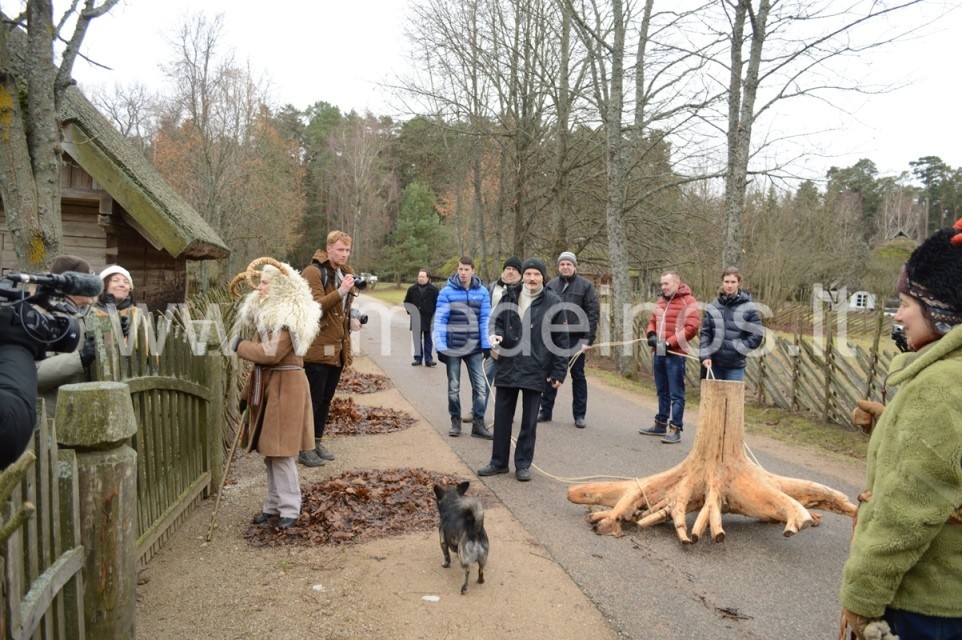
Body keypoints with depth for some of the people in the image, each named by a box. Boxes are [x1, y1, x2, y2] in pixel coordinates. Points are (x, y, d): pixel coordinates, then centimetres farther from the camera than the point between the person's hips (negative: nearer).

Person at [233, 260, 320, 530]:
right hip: (265, 387, 9)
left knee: (280, 451, -5)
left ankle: (289, 508, 7)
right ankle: (274, 504, 24)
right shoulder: (267, 313, 15)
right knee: (268, 450, 13)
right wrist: (247, 393, 16)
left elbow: (271, 354, -25)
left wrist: (242, 346, -8)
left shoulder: (289, 316, -14)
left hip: (285, 388, -9)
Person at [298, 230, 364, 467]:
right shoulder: (313, 272, -11)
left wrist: (351, 321, 9)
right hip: (318, 348, -8)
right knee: (313, 399, -2)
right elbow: (315, 306, -22)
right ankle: (304, 448, 9)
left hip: (337, 348, 8)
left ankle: (316, 441, 27)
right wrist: (340, 291, -33)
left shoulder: (345, 272, 16)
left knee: (326, 399, 15)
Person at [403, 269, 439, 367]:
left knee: (428, 340, 4)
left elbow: (438, 304, 2)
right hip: (416, 319, 2)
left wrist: (435, 316, -5)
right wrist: (409, 311, 1)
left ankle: (428, 359, 7)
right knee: (417, 339, 6)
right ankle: (418, 358, 14)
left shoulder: (433, 289, 0)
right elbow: (406, 302, 17)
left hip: (428, 319, -2)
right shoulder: (412, 289, 7)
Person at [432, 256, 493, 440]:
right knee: (454, 387, 11)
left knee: (481, 387, 0)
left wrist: (486, 345, -4)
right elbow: (440, 320, -7)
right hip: (452, 347, -1)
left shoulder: (482, 292, 0)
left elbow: (485, 320, 2)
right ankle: (455, 421, 26)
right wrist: (440, 347, -12)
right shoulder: (447, 292, -6)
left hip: (474, 347, 1)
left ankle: (478, 423, 12)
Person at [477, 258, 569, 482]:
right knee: (502, 417, 10)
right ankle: (499, 461, 24)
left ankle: (523, 464, 21)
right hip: (507, 367, 3)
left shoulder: (553, 302, -4)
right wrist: (497, 335, -9)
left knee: (529, 421, 7)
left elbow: (561, 339, -2)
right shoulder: (509, 297, 4)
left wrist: (559, 372, -4)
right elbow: (499, 323, 15)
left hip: (535, 371, -3)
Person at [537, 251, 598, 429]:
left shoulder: (585, 285, -2)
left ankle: (579, 415, 15)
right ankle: (545, 411, 20)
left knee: (578, 376, 7)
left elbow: (592, 314, -6)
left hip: (576, 339, -2)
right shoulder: (551, 285, 6)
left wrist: (588, 339, -12)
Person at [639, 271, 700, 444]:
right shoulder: (660, 301, 17)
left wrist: (670, 343, -17)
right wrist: (651, 335, 2)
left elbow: (691, 328, -15)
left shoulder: (688, 301, -7)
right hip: (658, 353, 8)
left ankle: (675, 429, -2)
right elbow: (653, 321, 24)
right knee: (662, 392, 17)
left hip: (675, 354, -8)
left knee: (676, 394, -4)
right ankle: (661, 424, 26)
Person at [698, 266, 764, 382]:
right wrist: (705, 355, -7)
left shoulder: (749, 308, -6)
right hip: (714, 363, 3)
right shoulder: (713, 307, 2)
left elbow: (756, 335, -5)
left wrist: (737, 348, -10)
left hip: (735, 365, -2)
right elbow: (705, 333, 3)